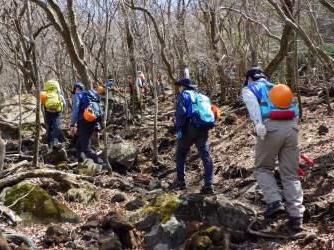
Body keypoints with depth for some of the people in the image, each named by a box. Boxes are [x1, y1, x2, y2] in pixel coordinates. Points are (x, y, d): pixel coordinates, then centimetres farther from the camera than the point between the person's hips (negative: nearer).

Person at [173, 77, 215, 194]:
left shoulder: (184, 95, 2)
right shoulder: (201, 96, 23)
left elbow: (181, 113, -12)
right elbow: (209, 113, 20)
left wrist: (179, 129, -12)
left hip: (189, 128, -5)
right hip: (203, 129, 5)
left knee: (181, 154, 13)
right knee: (206, 156, 1)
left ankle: (180, 181, 17)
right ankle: (208, 184, -6)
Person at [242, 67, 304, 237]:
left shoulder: (249, 89, 19)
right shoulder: (277, 88, 34)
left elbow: (252, 102, -6)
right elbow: (294, 109, 22)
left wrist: (258, 123, -19)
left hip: (271, 127, -4)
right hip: (291, 127, 4)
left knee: (263, 168, 15)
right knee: (290, 174, 6)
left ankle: (274, 202, -4)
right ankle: (296, 217, -1)